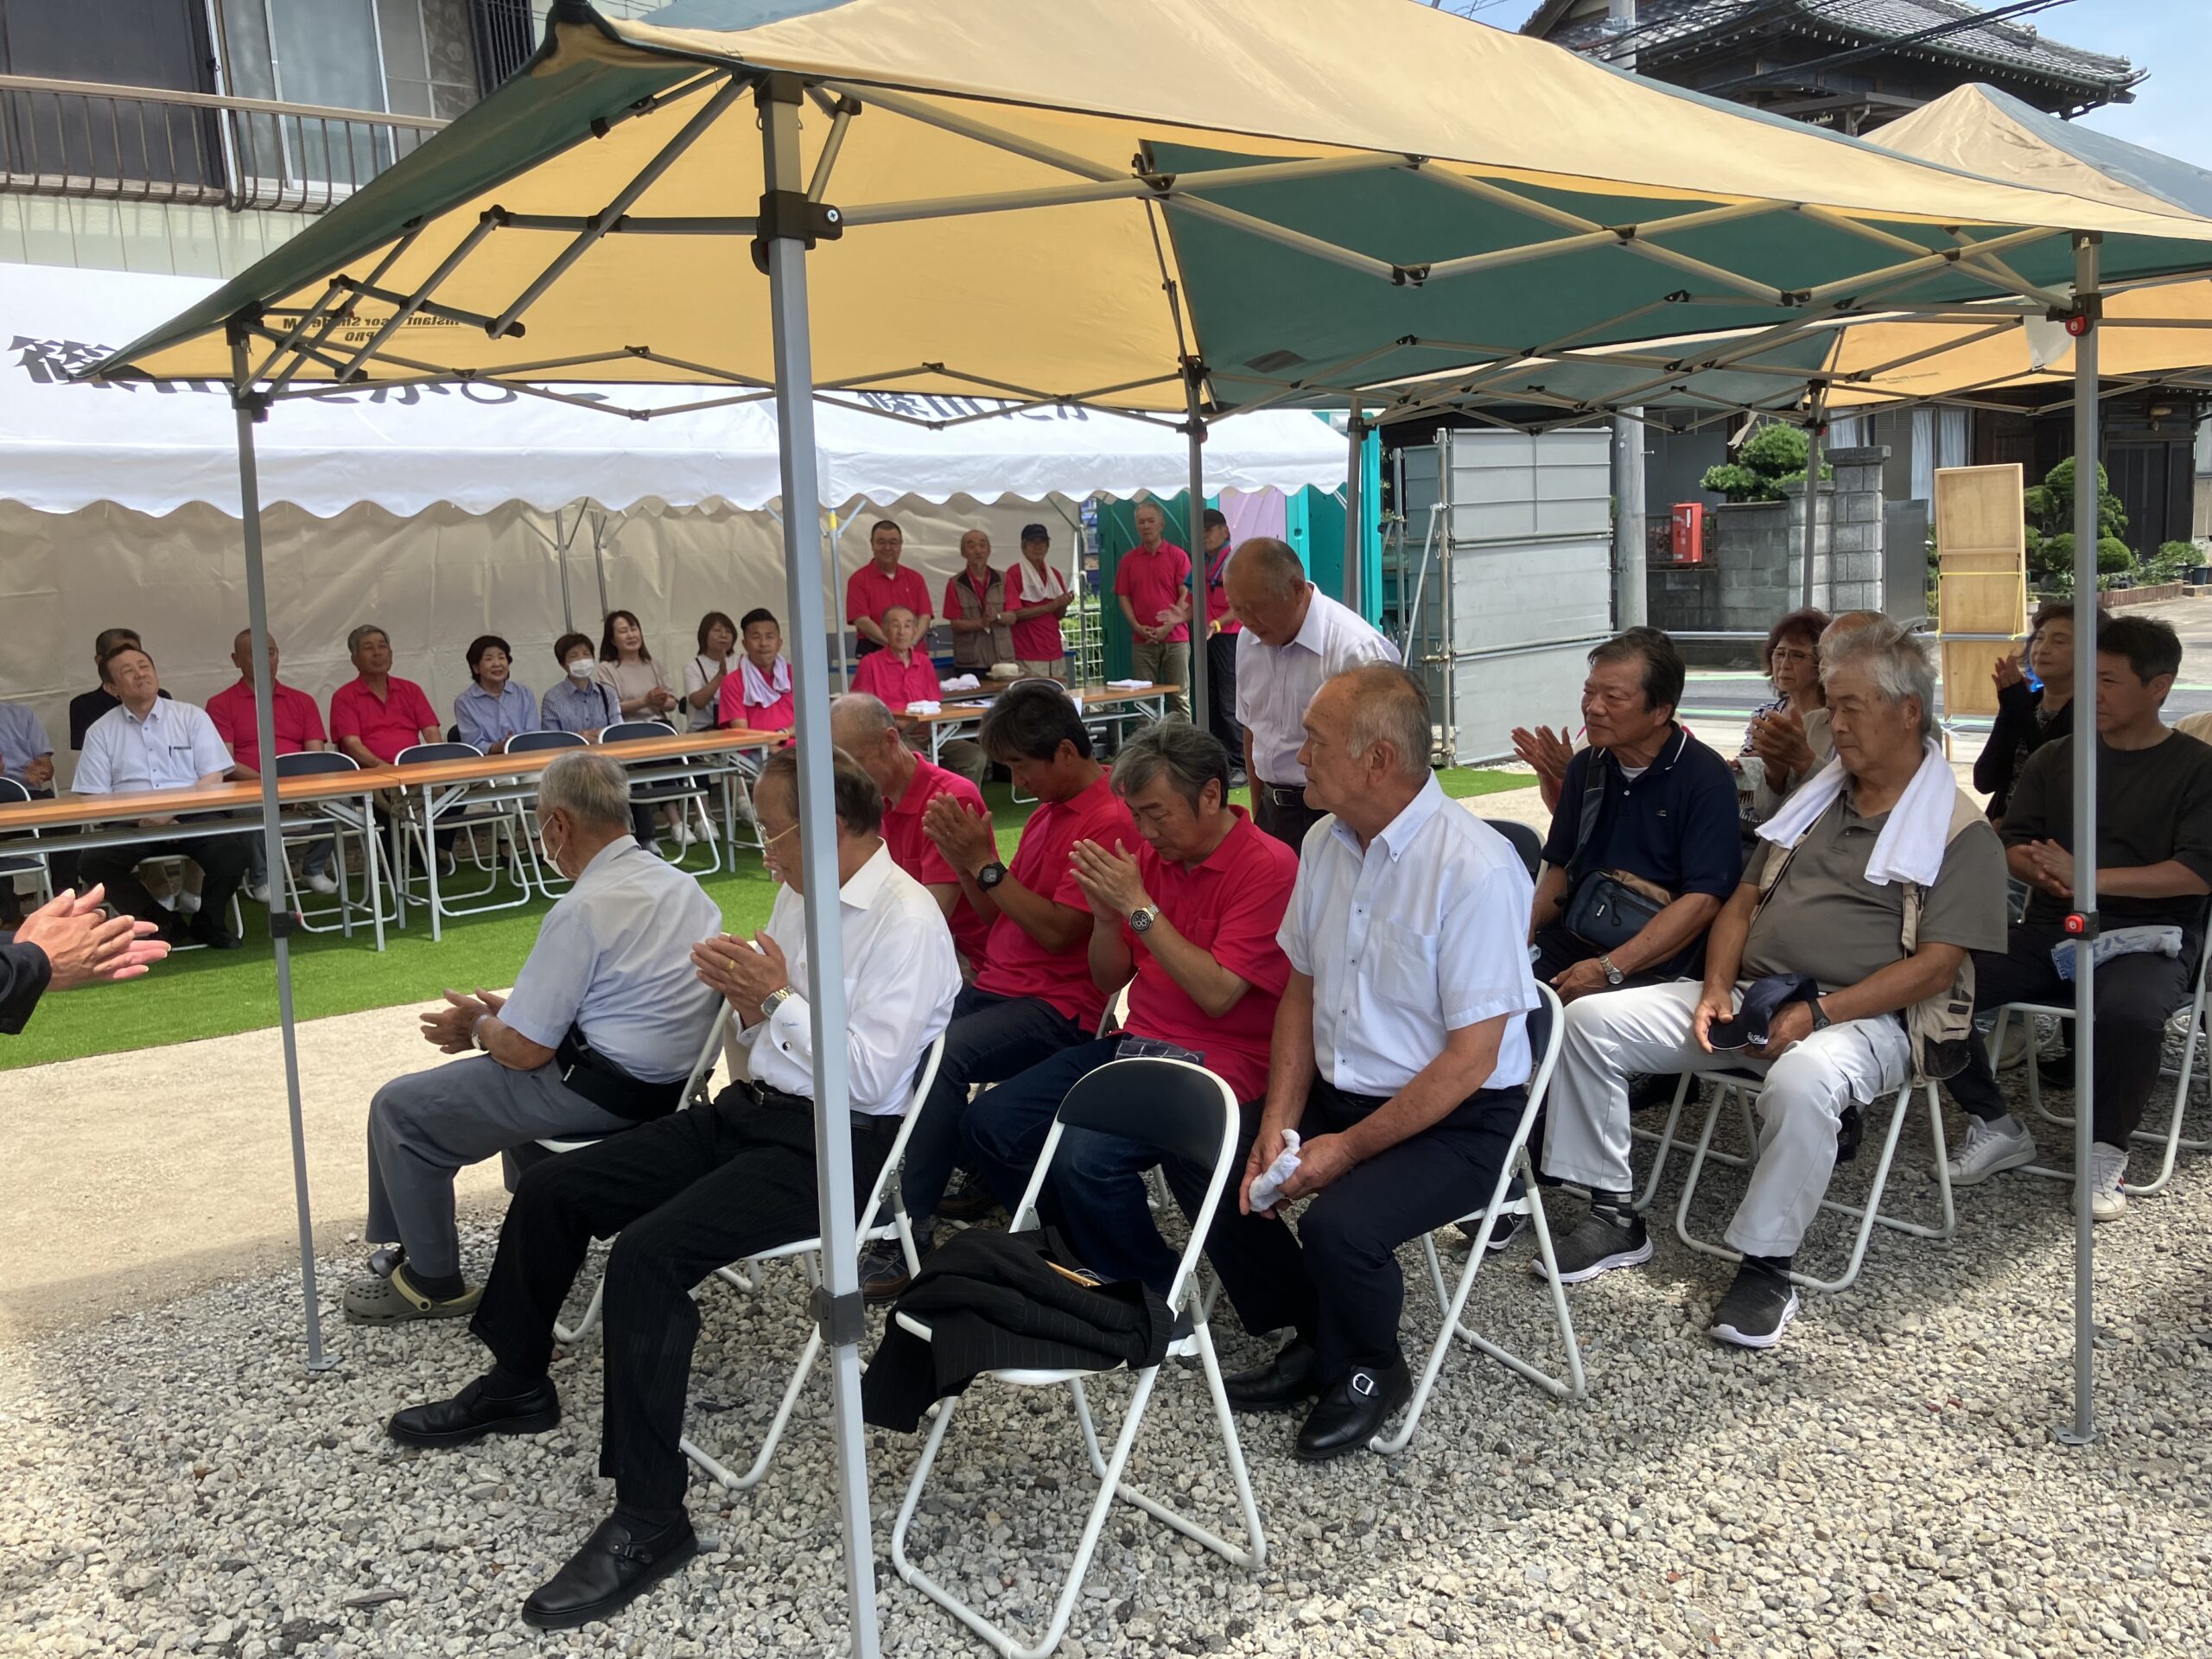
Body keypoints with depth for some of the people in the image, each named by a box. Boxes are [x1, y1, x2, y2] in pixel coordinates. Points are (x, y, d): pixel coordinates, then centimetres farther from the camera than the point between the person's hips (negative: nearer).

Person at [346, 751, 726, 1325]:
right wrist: (505, 1013, 15)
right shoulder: (682, 884, 6)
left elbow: (524, 1050, -18)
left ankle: (431, 1282, 16)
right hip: (671, 1080, 9)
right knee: (524, 1079, 37)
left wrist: (479, 1026, 5)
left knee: (399, 1109, 4)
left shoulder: (584, 910, -21)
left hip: (603, 1096, -9)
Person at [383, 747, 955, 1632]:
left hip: (833, 1144, -10)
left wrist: (777, 998, -17)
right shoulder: (800, 895, 10)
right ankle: (516, 1385, 34)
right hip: (751, 1108, 10)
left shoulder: (905, 920, -16)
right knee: (550, 1189, 9)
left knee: (647, 1255, -28)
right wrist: (745, 1002, -6)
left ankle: (649, 1520, -16)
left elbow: (870, 1077, -24)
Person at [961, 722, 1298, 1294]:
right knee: (988, 1125, -1)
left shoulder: (1269, 867, -12)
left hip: (1219, 1059, -8)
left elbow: (1216, 995, -20)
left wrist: (1139, 906, -18)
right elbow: (1110, 981, 14)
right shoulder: (1148, 854, 9)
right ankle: (1090, 1254, 13)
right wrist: (1105, 915, -6)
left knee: (1088, 1155, -29)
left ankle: (1158, 1298, -4)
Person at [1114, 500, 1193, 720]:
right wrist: (1137, 626, -6)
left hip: (1175, 638, -2)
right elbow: (1123, 597, 8)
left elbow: (1186, 595, -2)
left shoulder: (1178, 556, 2)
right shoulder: (1128, 560, 10)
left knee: (1180, 698, 0)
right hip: (1142, 641, 2)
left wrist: (1169, 626, -11)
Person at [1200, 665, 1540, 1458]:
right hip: (1337, 1093, 8)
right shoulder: (1326, 842, 2)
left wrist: (1348, 1149, -19)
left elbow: (1470, 1059, -22)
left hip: (1454, 1121, -8)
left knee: (1336, 1224, -29)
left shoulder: (1475, 868, -23)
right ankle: (1313, 1335, 15)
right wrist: (1279, 1121, -3)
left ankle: (1366, 1372, 5)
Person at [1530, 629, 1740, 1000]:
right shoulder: (1585, 767, 14)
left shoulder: (1705, 778, -6)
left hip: (1655, 964, -5)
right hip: (1570, 941, 5)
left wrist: (1610, 968, -21)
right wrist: (1528, 924, 0)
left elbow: (1704, 899, -14)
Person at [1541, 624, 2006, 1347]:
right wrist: (1717, 988, -1)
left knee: (1802, 1081, -42)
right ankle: (1612, 1217, -1)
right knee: (1590, 1022, -9)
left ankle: (1767, 1267, -22)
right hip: (1750, 997, 7)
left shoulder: (1960, 832, -2)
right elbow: (1743, 903, 17)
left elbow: (1936, 965, -11)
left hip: (1865, 1017, -6)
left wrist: (1818, 1012, -20)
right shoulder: (1817, 799, 18)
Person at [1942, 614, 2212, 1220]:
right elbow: (2012, 845, 11)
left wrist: (2089, 877, -19)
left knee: (2130, 1011, -39)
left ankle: (2106, 1152, -14)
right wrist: (2044, 873, -13)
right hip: (2049, 931, 4)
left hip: (2147, 937, -4)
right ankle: (1996, 1128, -4)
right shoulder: (2055, 758, 16)